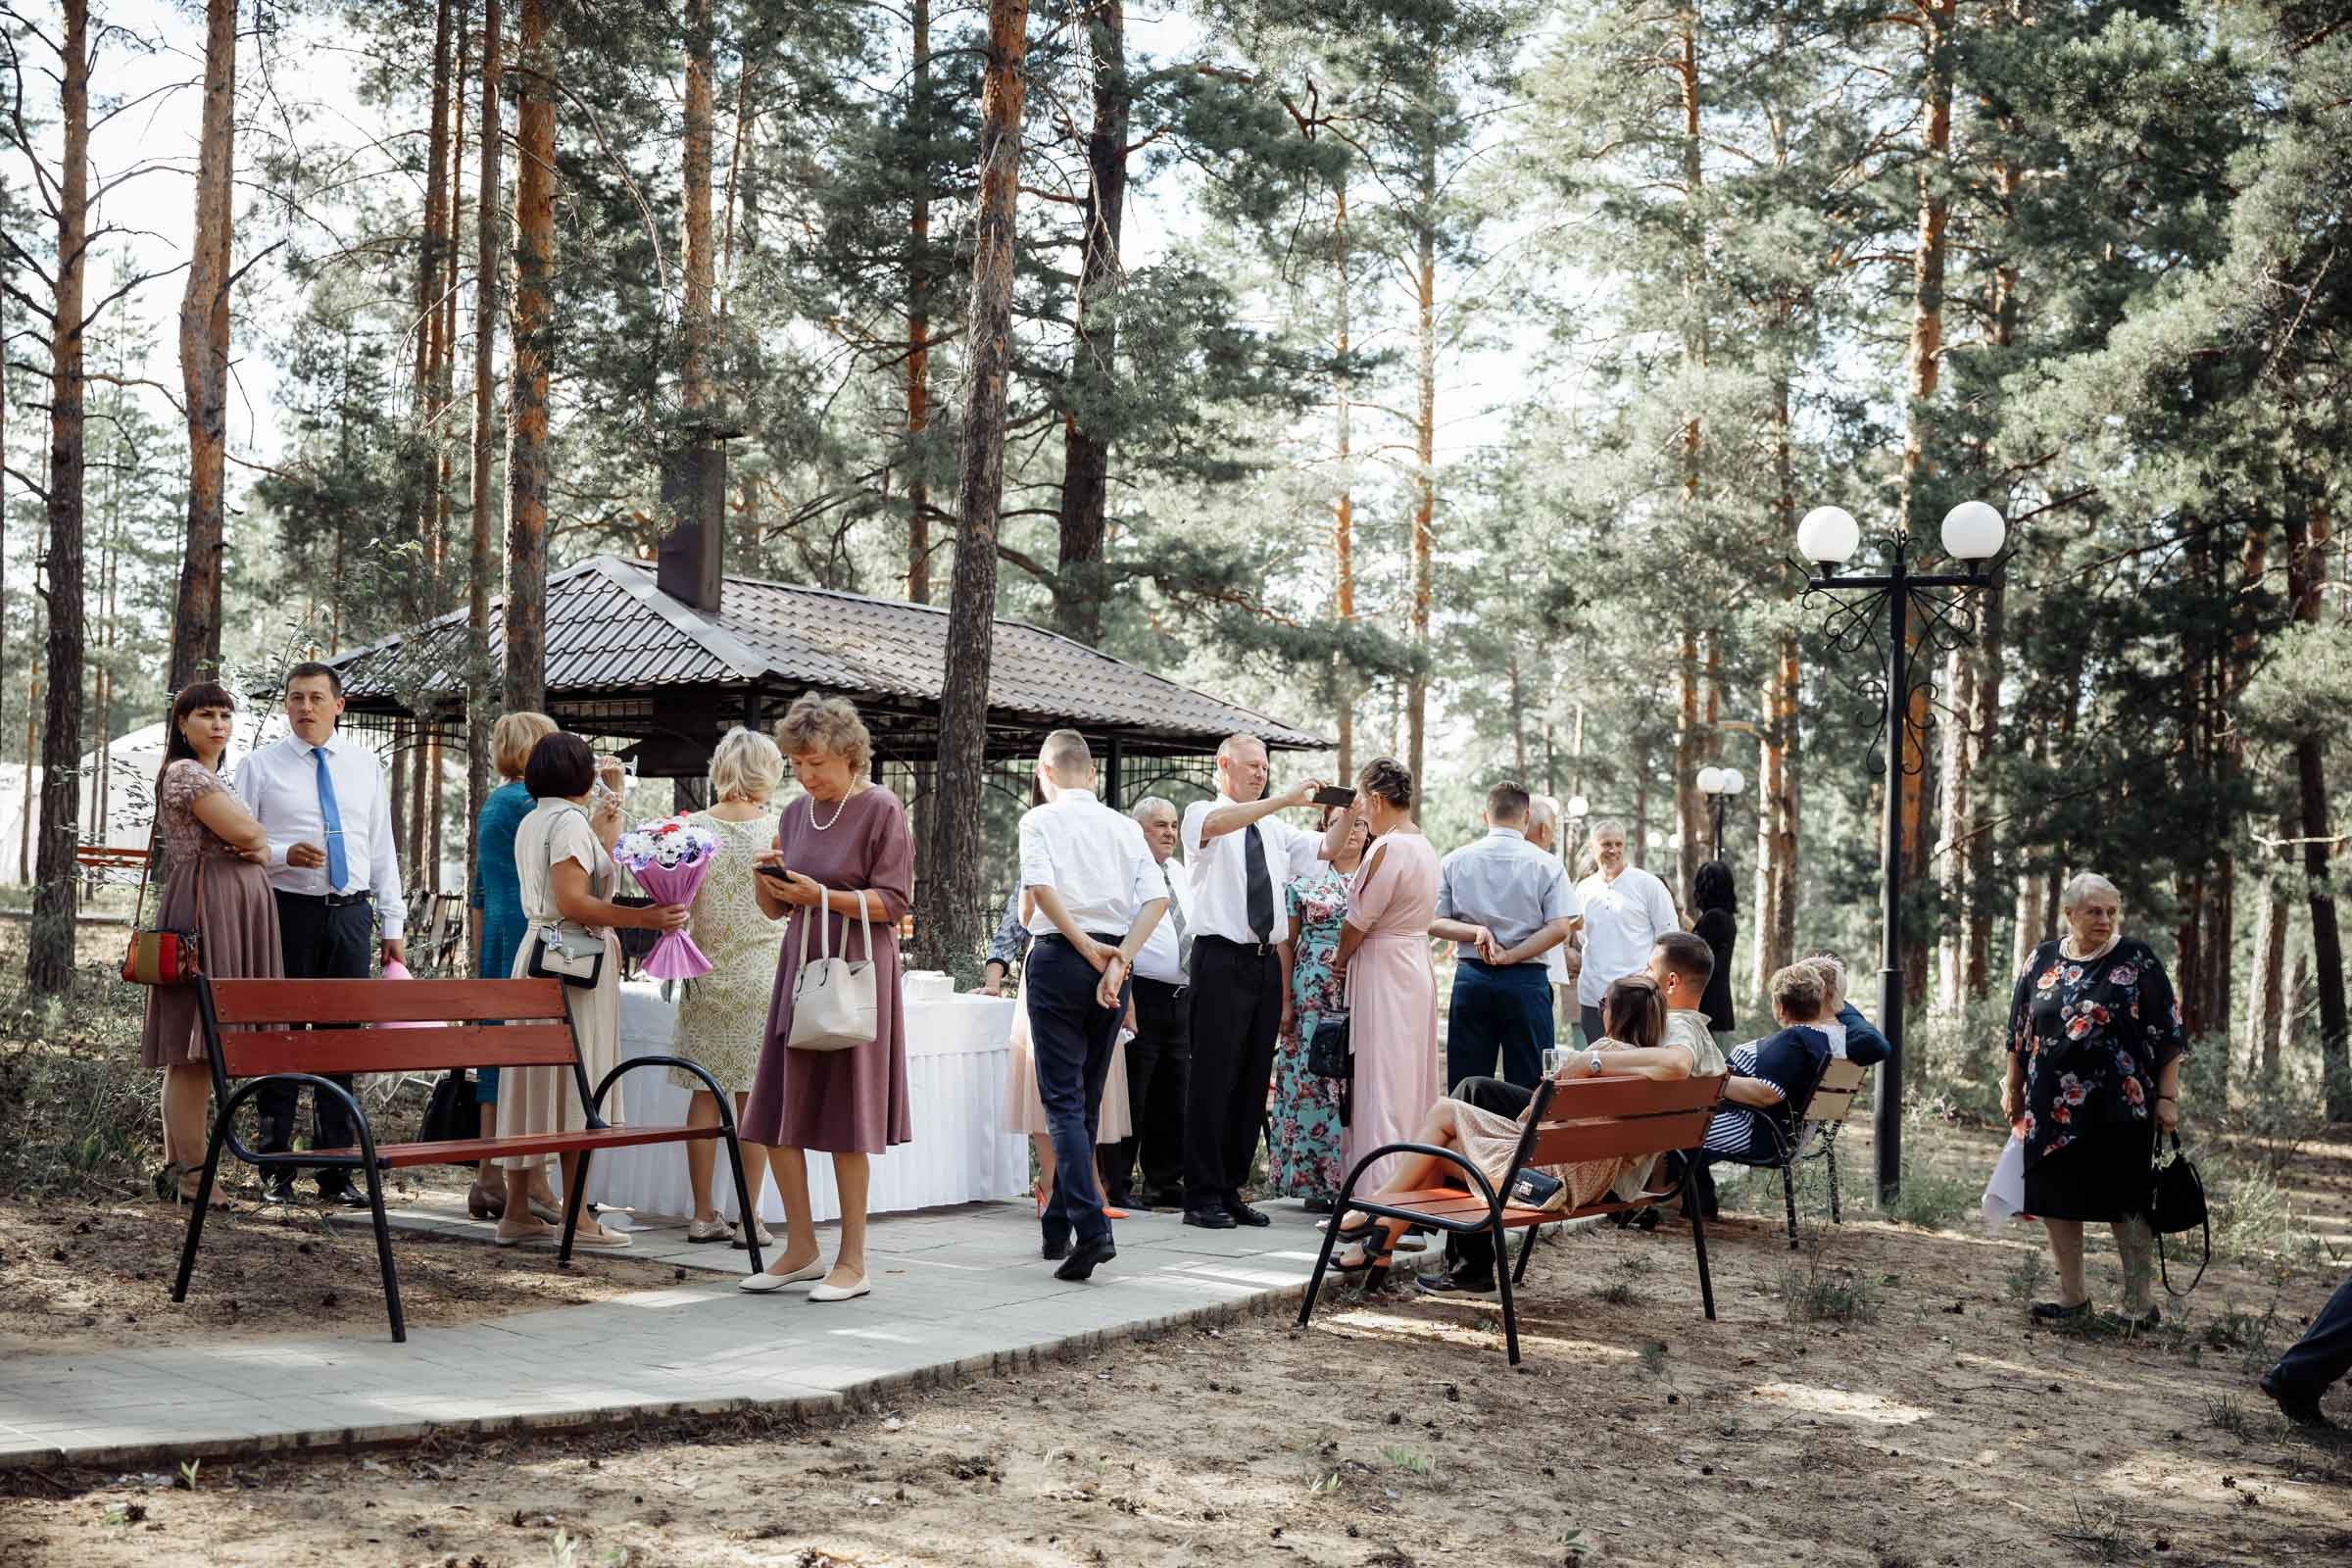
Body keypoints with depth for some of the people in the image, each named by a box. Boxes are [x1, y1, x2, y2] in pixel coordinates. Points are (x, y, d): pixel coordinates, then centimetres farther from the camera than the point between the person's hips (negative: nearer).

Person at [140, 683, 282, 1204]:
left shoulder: (215, 778, 24)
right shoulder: (185, 772, -6)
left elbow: (258, 846, 21)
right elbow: (243, 832, -18)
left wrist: (259, 851, -3)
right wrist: (261, 837, 6)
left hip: (235, 914, 9)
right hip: (205, 906, -9)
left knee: (199, 1046, 9)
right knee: (193, 1048, -9)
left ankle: (176, 1167, 12)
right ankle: (193, 1176, -10)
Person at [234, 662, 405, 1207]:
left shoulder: (365, 765, 12)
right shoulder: (261, 766, 3)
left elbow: (382, 848, 13)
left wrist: (393, 925, 9)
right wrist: (284, 853, -17)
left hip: (351, 915, 3)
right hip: (287, 912, -2)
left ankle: (335, 1171, 11)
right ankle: (276, 1171, 9)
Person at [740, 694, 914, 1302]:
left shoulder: (881, 809, -6)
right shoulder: (797, 812, 12)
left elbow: (892, 901, -11)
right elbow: (775, 910, 17)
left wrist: (820, 895, -20)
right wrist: (768, 881, -4)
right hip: (800, 968, 6)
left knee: (847, 1124, -3)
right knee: (776, 1118, 4)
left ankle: (852, 1264, 5)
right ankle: (801, 1250, 17)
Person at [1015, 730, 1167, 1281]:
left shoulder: (1040, 820, 1)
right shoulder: (1125, 827, 12)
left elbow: (1041, 887, -16)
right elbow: (1157, 898, -1)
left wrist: (1086, 946, -12)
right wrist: (1119, 960, -7)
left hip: (1059, 958, -4)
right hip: (1114, 961, 4)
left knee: (1064, 1100, -5)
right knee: (1087, 1101, 14)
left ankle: (1091, 1228, -20)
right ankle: (1058, 1227, 22)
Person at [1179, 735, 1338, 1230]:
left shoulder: (1274, 830, 19)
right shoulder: (1202, 814, 0)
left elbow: (1325, 849, 17)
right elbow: (1216, 823, -23)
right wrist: (1286, 799, -30)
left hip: (1267, 961, 7)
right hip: (1222, 959, -6)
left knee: (1254, 1079, 8)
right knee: (1214, 1077, -6)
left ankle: (1230, 1190, 15)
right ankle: (1202, 1196, -2)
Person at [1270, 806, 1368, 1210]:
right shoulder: (1304, 880, 7)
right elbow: (1287, 943, 7)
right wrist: (1285, 1001, -1)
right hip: (1314, 993, -1)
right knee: (1311, 1080, -2)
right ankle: (1315, 1181, 4)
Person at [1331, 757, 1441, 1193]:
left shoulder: (1388, 849, -18)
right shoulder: (1424, 846, 11)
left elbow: (1359, 919, -14)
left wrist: (1339, 960, 2)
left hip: (1382, 972, -9)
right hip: (1416, 965, 9)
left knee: (1379, 1088, -6)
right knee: (1409, 1083, 13)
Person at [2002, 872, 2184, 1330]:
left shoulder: (2138, 960, -4)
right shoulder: (2042, 961, 6)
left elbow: (2167, 1034, -4)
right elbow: (2020, 1032, 15)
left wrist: (2168, 1097, -8)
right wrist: (2013, 1089, 17)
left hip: (2118, 1108, -4)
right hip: (2053, 1108, 4)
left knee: (2125, 1204, -1)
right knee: (2056, 1201, 8)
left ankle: (2138, 1303, 9)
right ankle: (2073, 1296, 20)